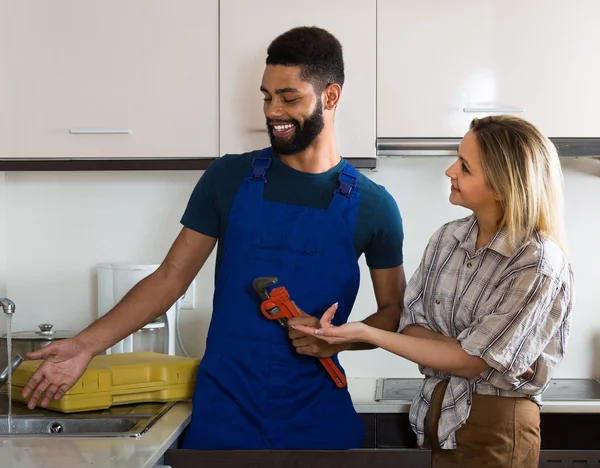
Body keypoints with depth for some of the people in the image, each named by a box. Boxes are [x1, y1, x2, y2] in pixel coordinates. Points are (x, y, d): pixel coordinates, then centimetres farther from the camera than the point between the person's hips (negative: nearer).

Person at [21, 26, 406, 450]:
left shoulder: (372, 205, -2)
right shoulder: (228, 178, -2)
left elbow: (393, 313, 6)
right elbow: (170, 278, 0)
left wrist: (338, 340, -13)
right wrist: (85, 345, -8)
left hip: (318, 416, 0)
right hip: (223, 413, 0)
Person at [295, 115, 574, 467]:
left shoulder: (538, 265, -19)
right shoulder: (447, 238, -1)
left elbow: (472, 361, -19)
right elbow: (412, 326, 0)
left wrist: (366, 333, -19)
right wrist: (471, 347, -20)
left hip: (494, 427, -5)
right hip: (438, 412, 5)